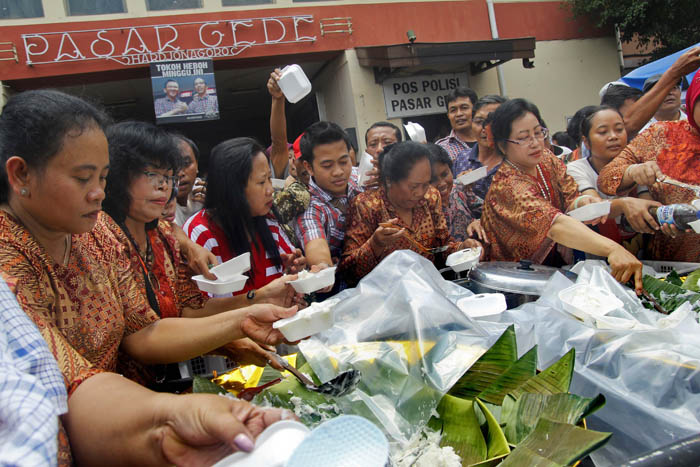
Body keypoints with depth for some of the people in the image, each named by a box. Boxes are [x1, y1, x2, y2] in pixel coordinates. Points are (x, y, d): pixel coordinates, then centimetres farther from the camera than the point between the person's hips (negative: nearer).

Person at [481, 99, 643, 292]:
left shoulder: (546, 158, -1)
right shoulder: (507, 185, -27)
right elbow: (553, 223, -41)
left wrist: (581, 203, -28)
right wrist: (612, 248, -53)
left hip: (557, 260, 7)